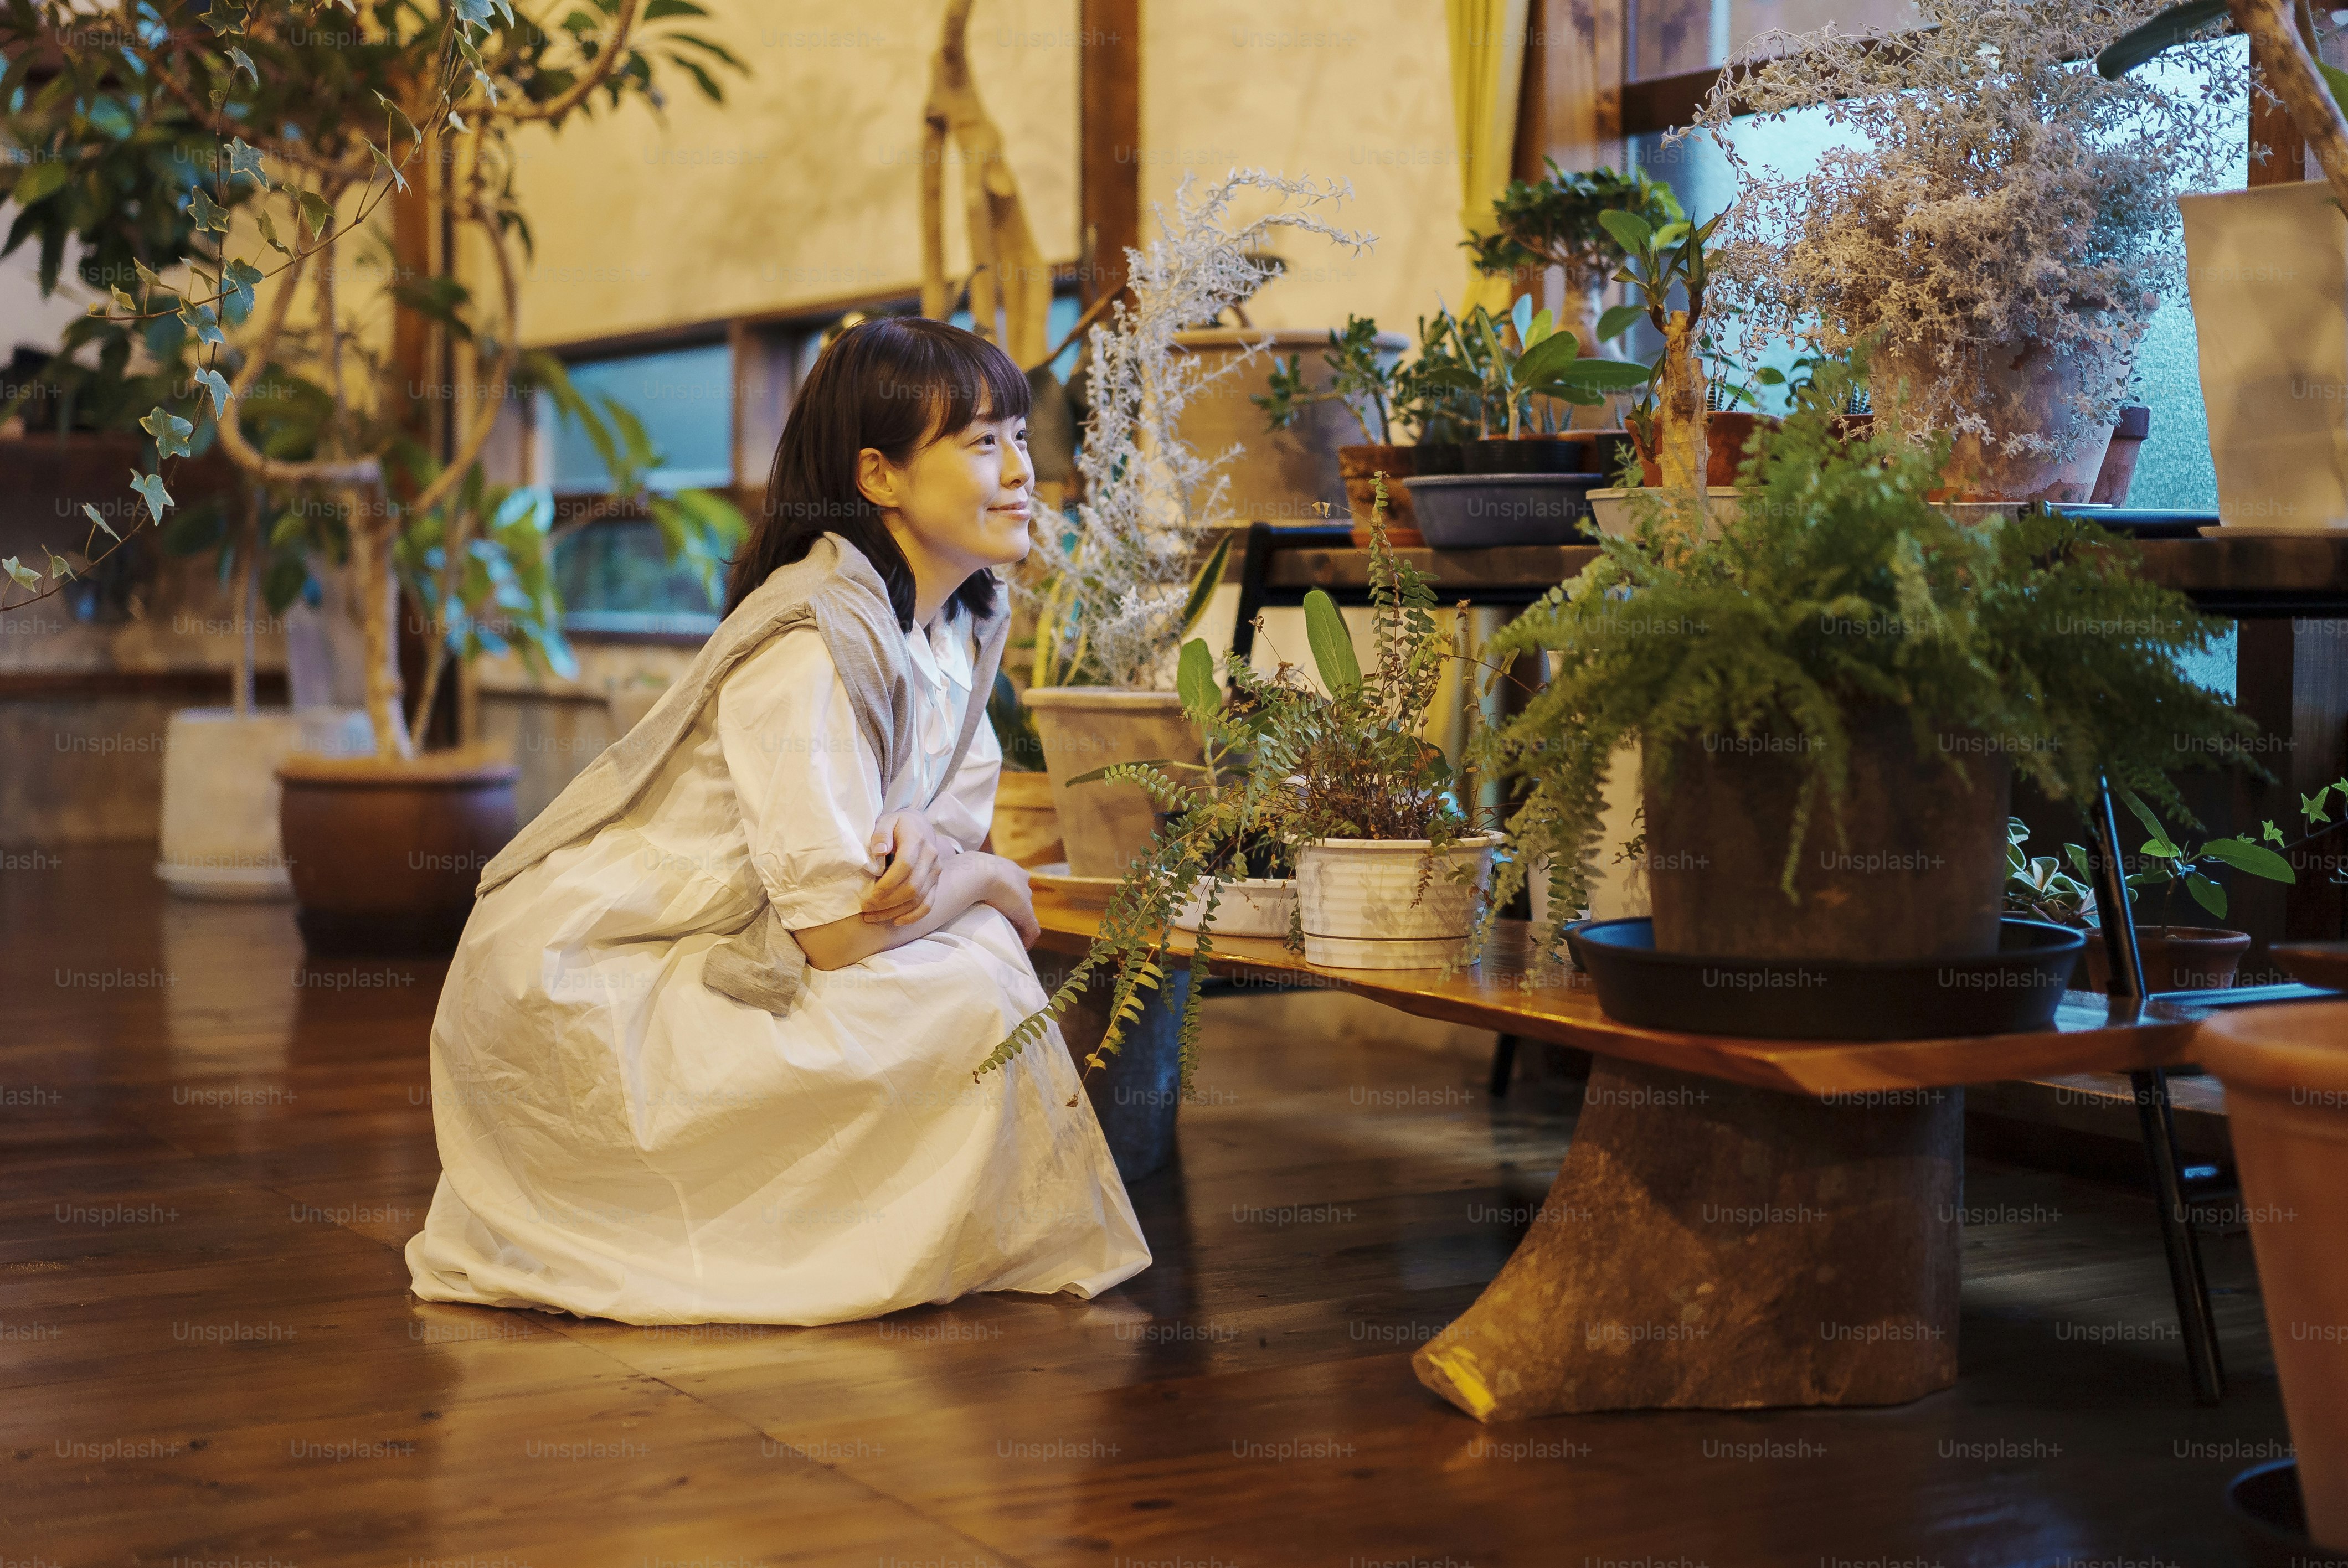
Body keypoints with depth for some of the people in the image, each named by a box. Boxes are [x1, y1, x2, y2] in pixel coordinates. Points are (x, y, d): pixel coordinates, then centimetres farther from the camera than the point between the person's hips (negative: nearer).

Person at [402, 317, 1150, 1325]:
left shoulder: (962, 618, 3)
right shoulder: (814, 645, -25)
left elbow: (962, 802, 8)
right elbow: (837, 932, -27)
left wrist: (923, 838, -16)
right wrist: (988, 878, -9)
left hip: (706, 957, 9)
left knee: (980, 941, -2)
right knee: (968, 1001, -19)